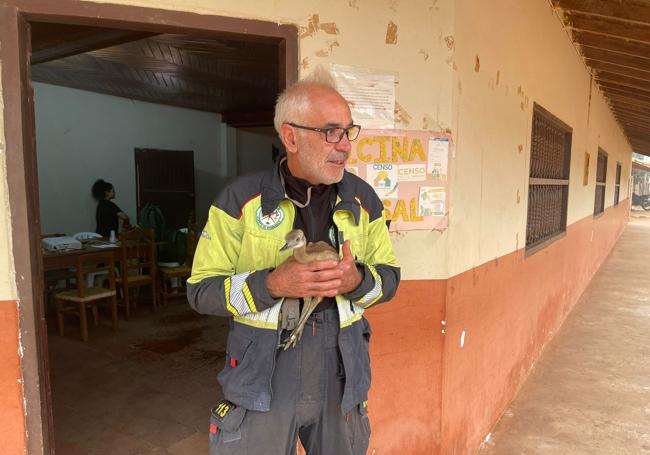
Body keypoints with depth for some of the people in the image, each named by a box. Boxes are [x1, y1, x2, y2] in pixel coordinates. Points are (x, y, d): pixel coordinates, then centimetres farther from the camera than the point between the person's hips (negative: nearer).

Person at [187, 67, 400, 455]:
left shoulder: (363, 198, -1)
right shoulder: (241, 198, -10)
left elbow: (389, 277, 5)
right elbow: (201, 291, -8)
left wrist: (357, 280, -18)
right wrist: (271, 284, -24)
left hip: (341, 379, 3)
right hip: (262, 382, -2)